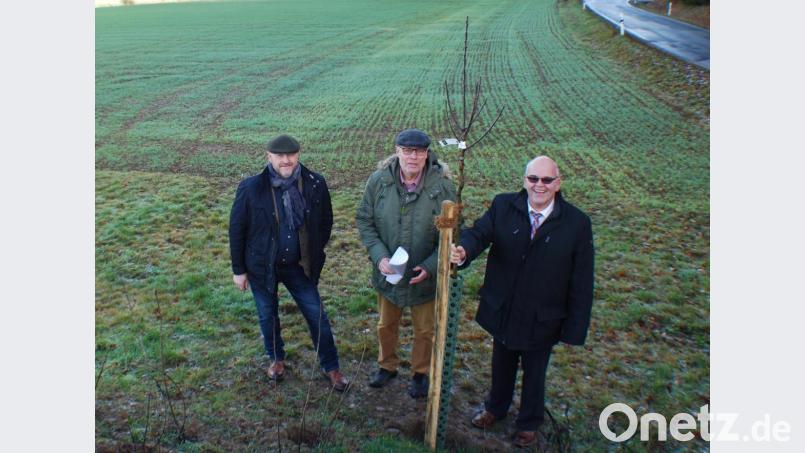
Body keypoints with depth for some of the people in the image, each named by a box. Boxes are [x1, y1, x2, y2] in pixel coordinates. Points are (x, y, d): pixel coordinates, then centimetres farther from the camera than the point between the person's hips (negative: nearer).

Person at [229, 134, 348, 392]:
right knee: (268, 316, 18)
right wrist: (238, 270, -3)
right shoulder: (251, 188, -17)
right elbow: (237, 230, -7)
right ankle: (276, 358, 44)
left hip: (299, 266, 1)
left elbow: (326, 221, 3)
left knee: (317, 316, 7)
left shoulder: (315, 184, -13)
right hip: (262, 266, 0)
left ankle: (331, 367, 25)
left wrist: (315, 254, 5)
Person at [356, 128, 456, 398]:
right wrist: (379, 256, -18)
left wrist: (430, 266, -21)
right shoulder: (379, 180, -14)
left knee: (425, 330, 19)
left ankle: (420, 373, 45)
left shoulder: (442, 185, -18)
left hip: (425, 274, -1)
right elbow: (364, 220, -5)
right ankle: (387, 365, 50)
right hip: (387, 272, 2)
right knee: (386, 325, 24)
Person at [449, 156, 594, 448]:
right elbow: (479, 232, -23)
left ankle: (529, 423, 49)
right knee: (501, 365, 26)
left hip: (542, 319, -2)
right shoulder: (503, 206, -10)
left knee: (534, 372, 22)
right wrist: (463, 252, -47)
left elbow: (581, 282, -12)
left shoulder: (577, 223, -16)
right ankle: (495, 408, 55)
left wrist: (574, 330, -10)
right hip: (502, 311, 2)